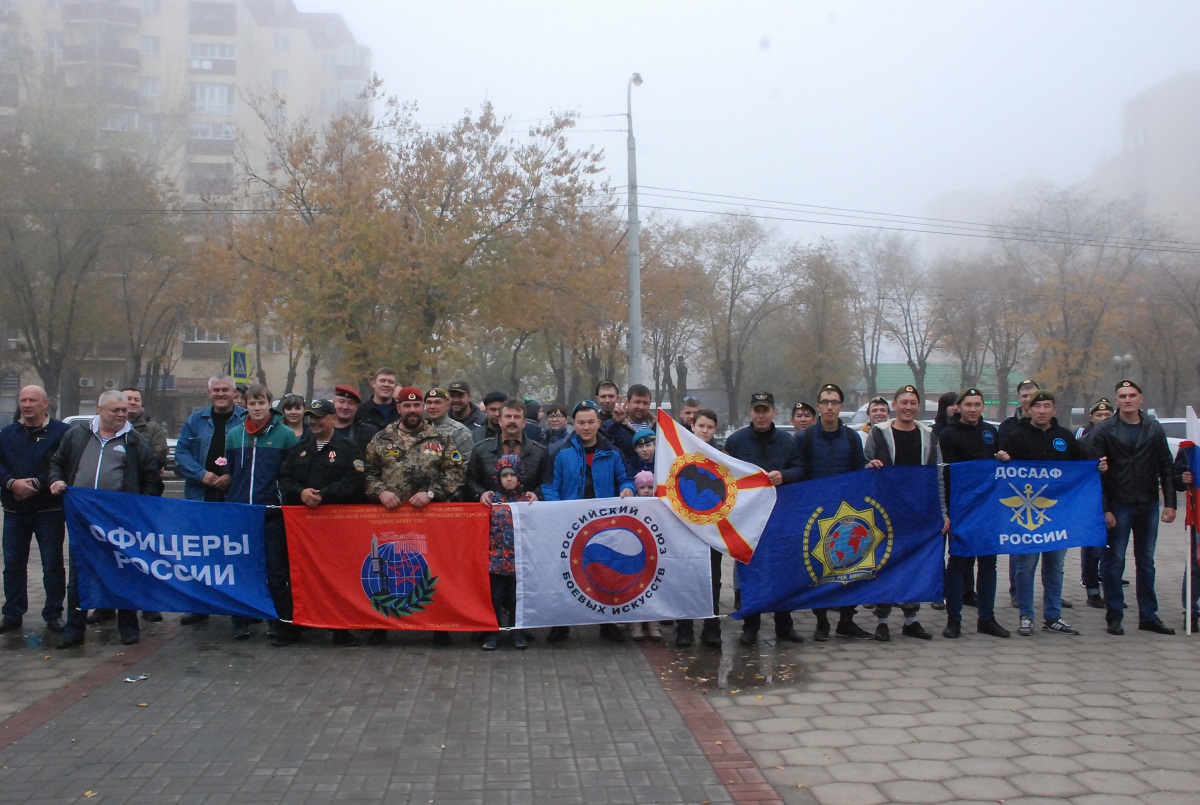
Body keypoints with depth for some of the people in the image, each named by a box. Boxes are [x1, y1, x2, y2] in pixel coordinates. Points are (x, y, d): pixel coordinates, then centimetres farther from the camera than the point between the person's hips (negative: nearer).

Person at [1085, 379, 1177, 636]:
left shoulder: (1154, 429, 7)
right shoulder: (1103, 431, -4)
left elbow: (1166, 468, 7)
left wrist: (1170, 503, -1)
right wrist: (1103, 509, -14)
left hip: (1148, 505, 4)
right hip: (1118, 505, -3)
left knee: (1146, 562, 11)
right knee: (1113, 561, 1)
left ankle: (1149, 616, 19)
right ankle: (1114, 616, 10)